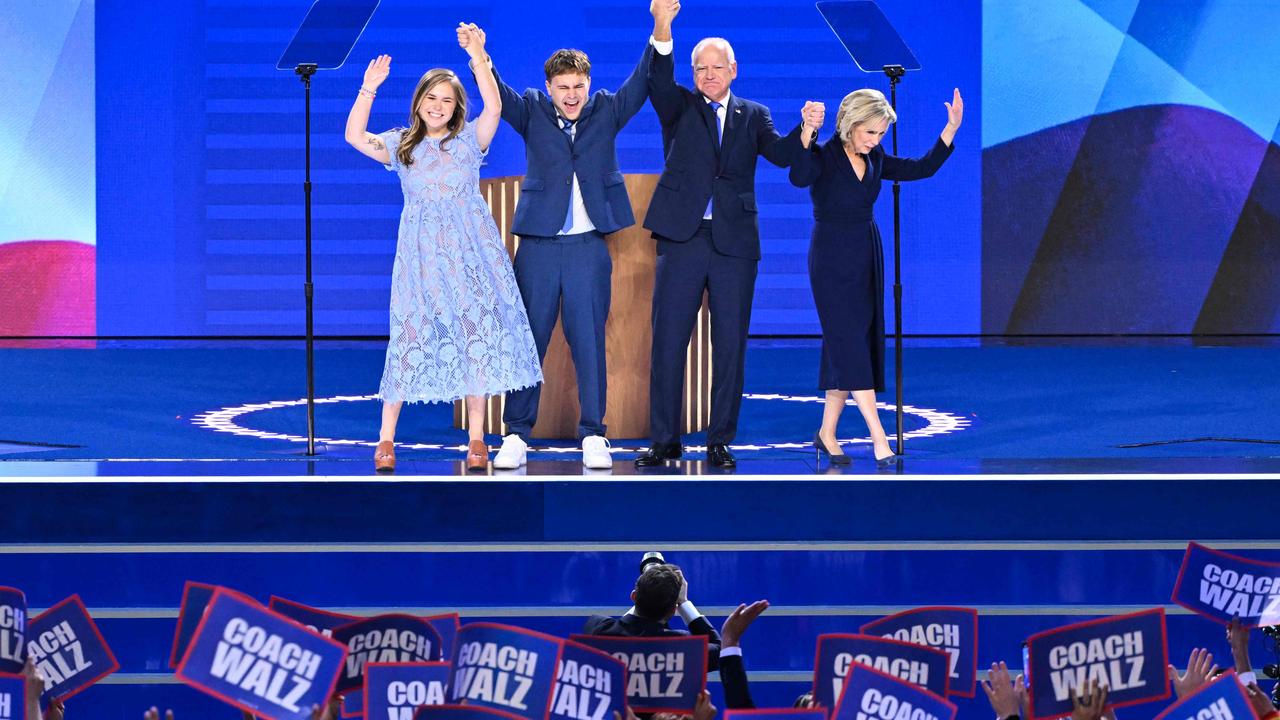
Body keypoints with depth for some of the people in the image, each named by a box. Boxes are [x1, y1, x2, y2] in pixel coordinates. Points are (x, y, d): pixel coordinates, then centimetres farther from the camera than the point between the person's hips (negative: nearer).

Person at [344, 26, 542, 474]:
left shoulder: (468, 139, 7)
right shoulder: (400, 145, 9)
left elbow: (494, 107, -10)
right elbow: (355, 137, -4)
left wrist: (477, 56, -19)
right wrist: (369, 88, -13)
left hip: (470, 251, 0)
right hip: (422, 252, 0)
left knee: (476, 334, -2)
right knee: (411, 335, -4)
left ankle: (476, 441, 4)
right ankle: (386, 438, 0)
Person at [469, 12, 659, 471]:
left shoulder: (606, 111, 8)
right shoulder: (533, 112, 6)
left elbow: (641, 84, -2)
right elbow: (498, 94, -8)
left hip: (589, 246, 0)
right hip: (539, 244, 0)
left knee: (589, 341, 1)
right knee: (527, 339, 2)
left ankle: (593, 436, 6)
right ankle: (516, 435, 7)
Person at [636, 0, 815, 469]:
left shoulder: (753, 116, 13)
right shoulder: (679, 108, 8)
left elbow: (780, 154, -3)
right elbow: (659, 79, -12)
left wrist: (805, 130, -24)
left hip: (734, 243, 1)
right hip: (683, 240, -1)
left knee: (730, 347, 2)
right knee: (667, 343, 0)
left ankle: (720, 442, 9)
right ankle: (665, 441, 7)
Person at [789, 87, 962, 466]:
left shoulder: (875, 161, 7)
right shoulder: (823, 157, -13)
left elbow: (922, 168, 9)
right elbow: (799, 178, -33)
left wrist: (951, 130, 1)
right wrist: (806, 136, -47)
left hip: (867, 258, 7)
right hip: (832, 260, -7)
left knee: (852, 346, 8)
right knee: (851, 344, -10)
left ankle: (827, 433, 18)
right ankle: (879, 440, -16)